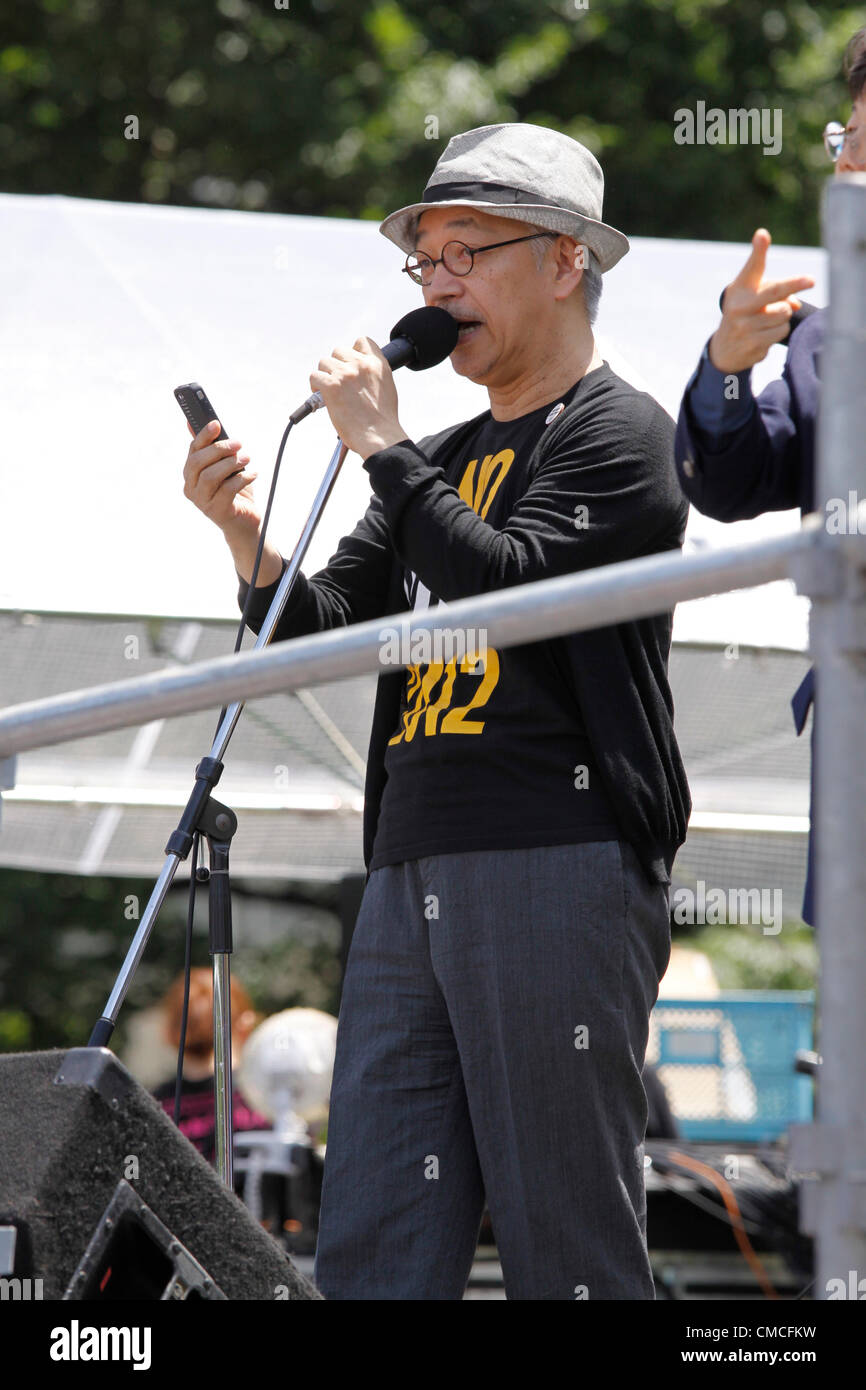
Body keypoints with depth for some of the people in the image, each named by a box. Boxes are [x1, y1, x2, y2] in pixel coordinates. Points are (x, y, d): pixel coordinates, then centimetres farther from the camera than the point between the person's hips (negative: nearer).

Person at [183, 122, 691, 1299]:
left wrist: (384, 450, -8)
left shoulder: (618, 432, 1)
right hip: (411, 878, 8)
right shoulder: (445, 460, 24)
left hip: (556, 872, -7)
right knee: (370, 1253, 2)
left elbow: (512, 589, -15)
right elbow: (329, 633, 18)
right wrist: (249, 539, 0)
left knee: (567, 1247, -7)